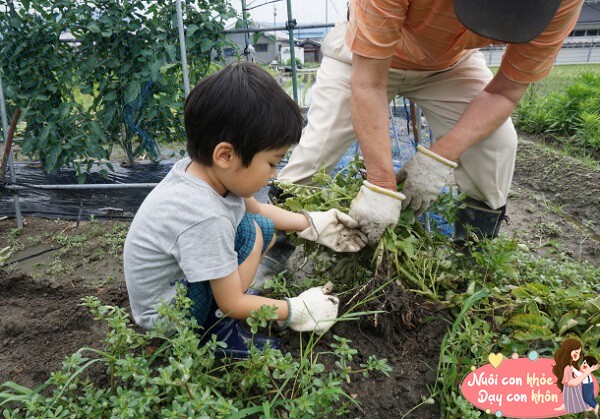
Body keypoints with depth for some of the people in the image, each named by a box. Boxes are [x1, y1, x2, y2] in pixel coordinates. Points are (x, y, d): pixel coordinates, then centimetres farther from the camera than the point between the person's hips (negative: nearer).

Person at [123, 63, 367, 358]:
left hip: (178, 279, 8)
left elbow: (256, 208, 8)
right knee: (249, 231, -23)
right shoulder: (205, 219, -37)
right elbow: (232, 304, -24)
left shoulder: (206, 170, -13)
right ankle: (215, 327, -9)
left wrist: (312, 224, 6)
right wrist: (296, 311, -13)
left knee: (265, 228, 1)